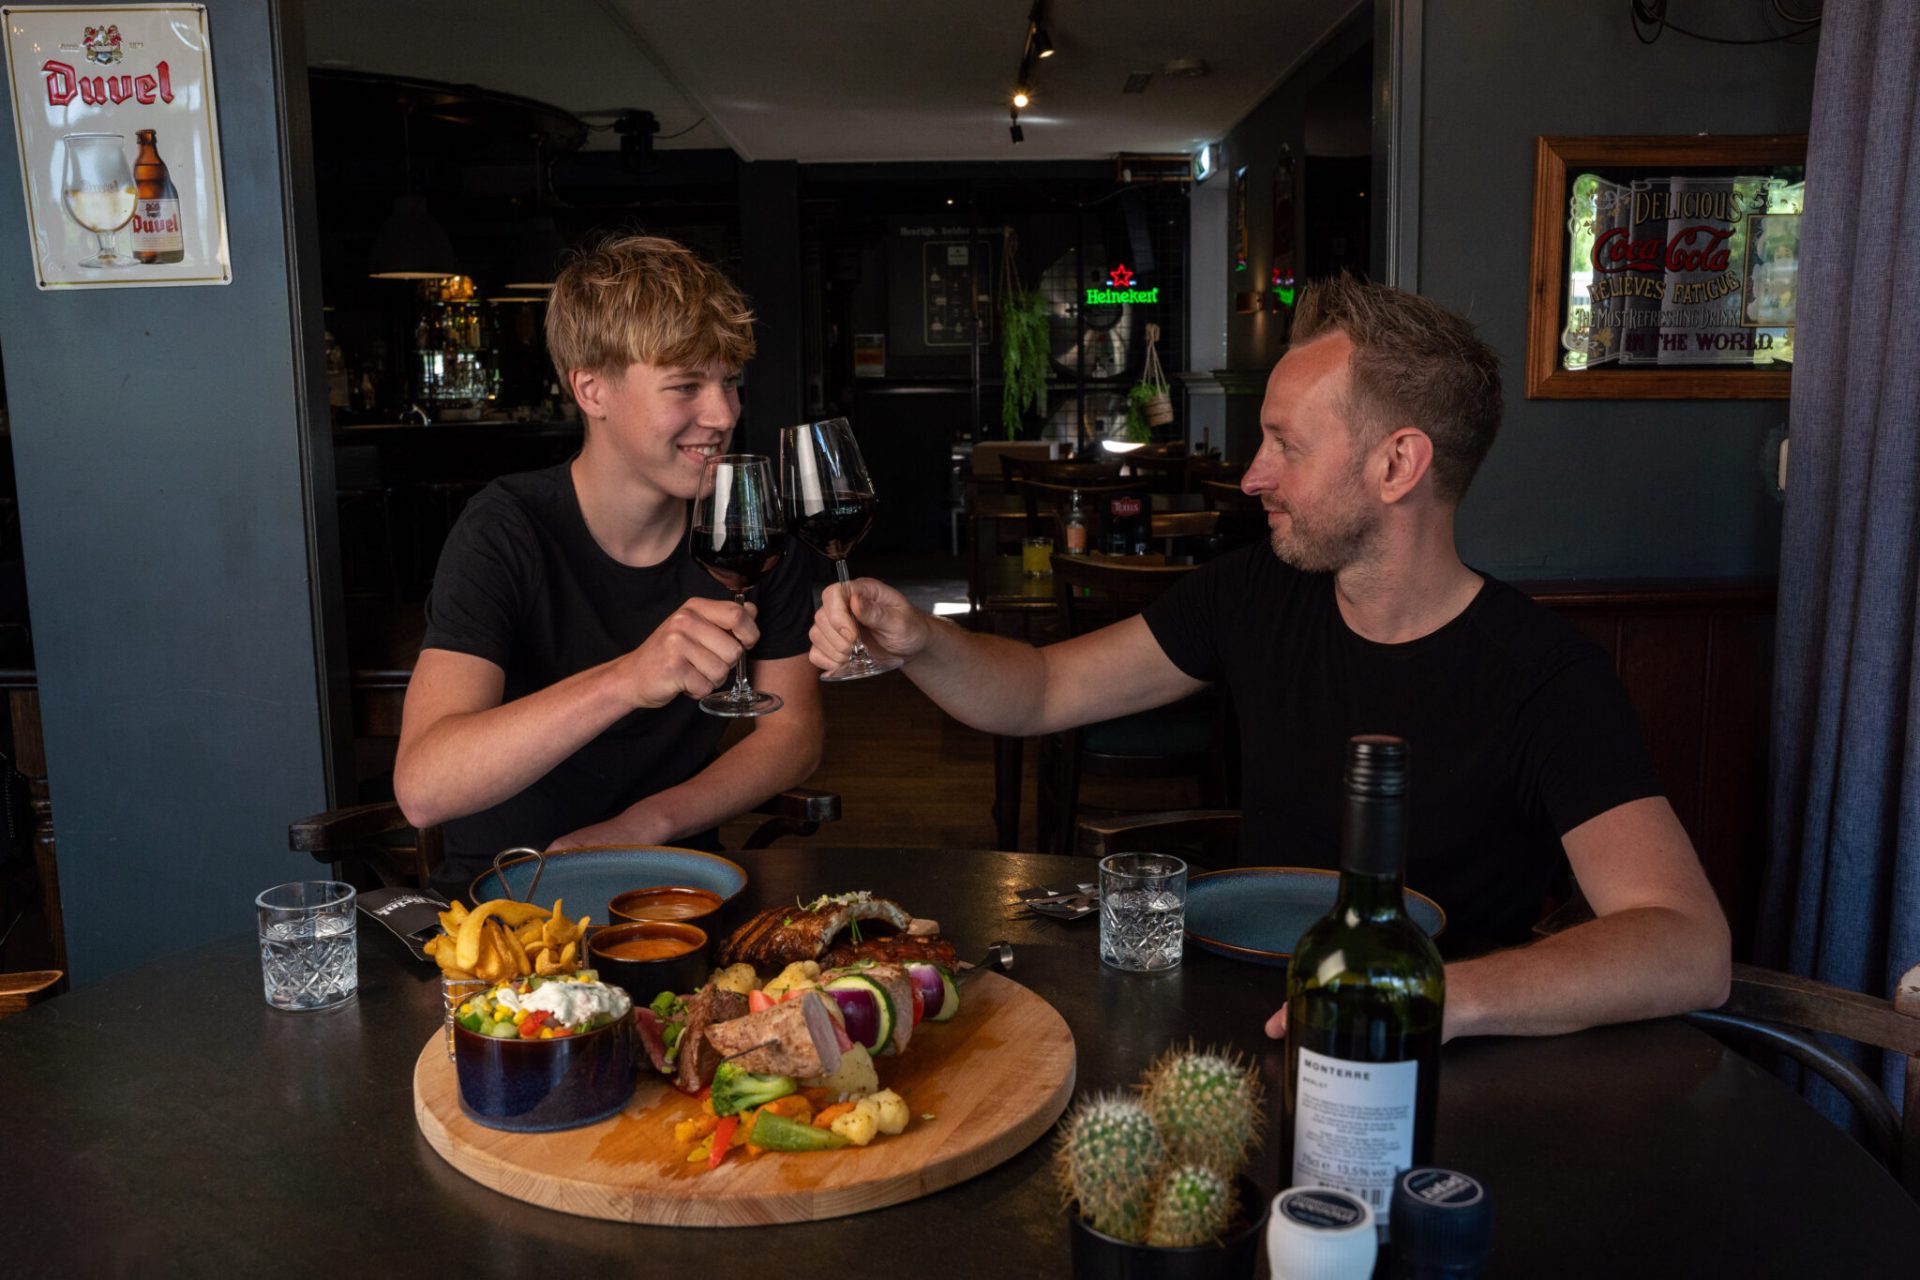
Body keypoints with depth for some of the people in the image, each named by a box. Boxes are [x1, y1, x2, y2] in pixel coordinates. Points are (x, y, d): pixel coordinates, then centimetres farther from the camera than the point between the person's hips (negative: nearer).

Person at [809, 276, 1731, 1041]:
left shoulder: (1547, 679, -16)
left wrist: (1439, 999, -42)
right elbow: (1040, 693, 8)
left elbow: (1691, 952, -26)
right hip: (1246, 1025, 4)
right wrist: (918, 640, -13)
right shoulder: (1255, 594, 1)